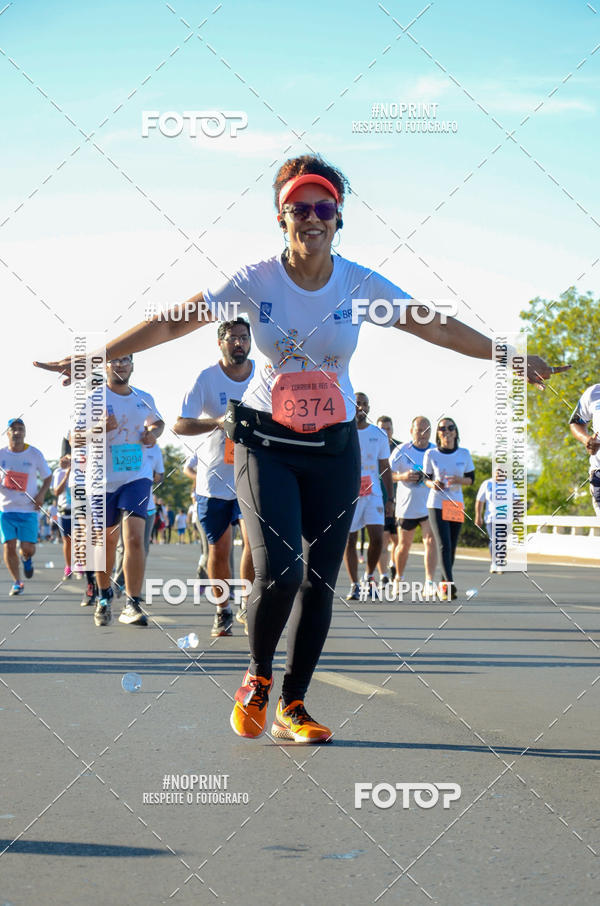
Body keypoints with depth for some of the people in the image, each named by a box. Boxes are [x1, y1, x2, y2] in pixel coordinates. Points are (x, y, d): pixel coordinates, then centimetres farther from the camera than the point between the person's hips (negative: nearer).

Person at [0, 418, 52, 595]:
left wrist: (41, 493, -6)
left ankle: (26, 558, 32)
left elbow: (48, 476, 10)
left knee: (28, 549, -6)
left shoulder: (35, 454, -1)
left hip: (29, 509, 0)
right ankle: (17, 582, 13)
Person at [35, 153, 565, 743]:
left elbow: (438, 328, 1)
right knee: (279, 571, -18)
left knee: (320, 582, 1)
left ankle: (292, 706, 17)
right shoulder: (256, 281, -9)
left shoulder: (359, 284, -5)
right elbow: (171, 323, -9)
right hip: (266, 444, -2)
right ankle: (257, 677, 11)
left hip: (334, 449, 2)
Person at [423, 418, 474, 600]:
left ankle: (444, 584, 19)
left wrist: (459, 480, -12)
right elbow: (427, 478, 7)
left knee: (452, 547, 7)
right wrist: (433, 484, -16)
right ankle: (449, 584, -22)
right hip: (437, 503, -3)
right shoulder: (431, 454, -2)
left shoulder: (464, 454, 3)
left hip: (456, 505, 3)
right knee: (444, 545, -15)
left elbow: (471, 478, 9)